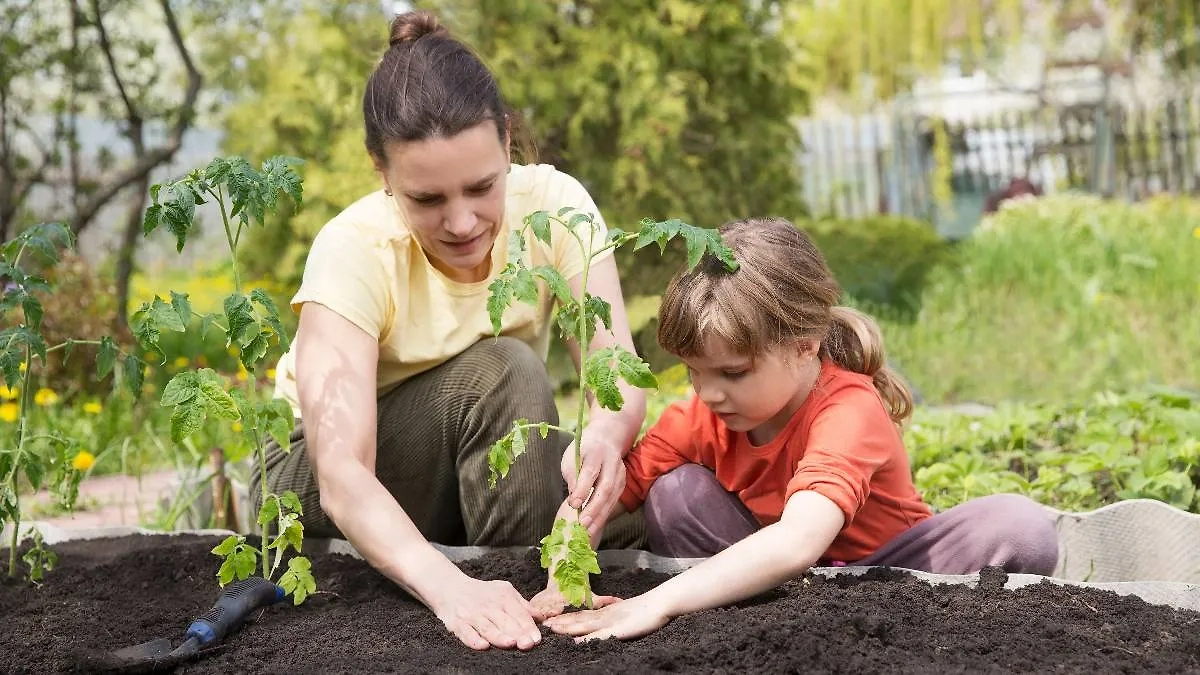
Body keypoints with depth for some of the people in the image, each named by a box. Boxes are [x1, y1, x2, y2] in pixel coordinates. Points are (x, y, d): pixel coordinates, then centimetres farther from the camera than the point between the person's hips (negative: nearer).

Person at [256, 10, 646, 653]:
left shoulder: (552, 203, -20)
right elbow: (342, 474, -39)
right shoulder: (354, 251, -30)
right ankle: (517, 591, -22)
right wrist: (449, 586, -57)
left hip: (486, 465, 3)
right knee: (502, 371, -31)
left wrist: (604, 438, -53)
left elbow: (620, 378, -28)